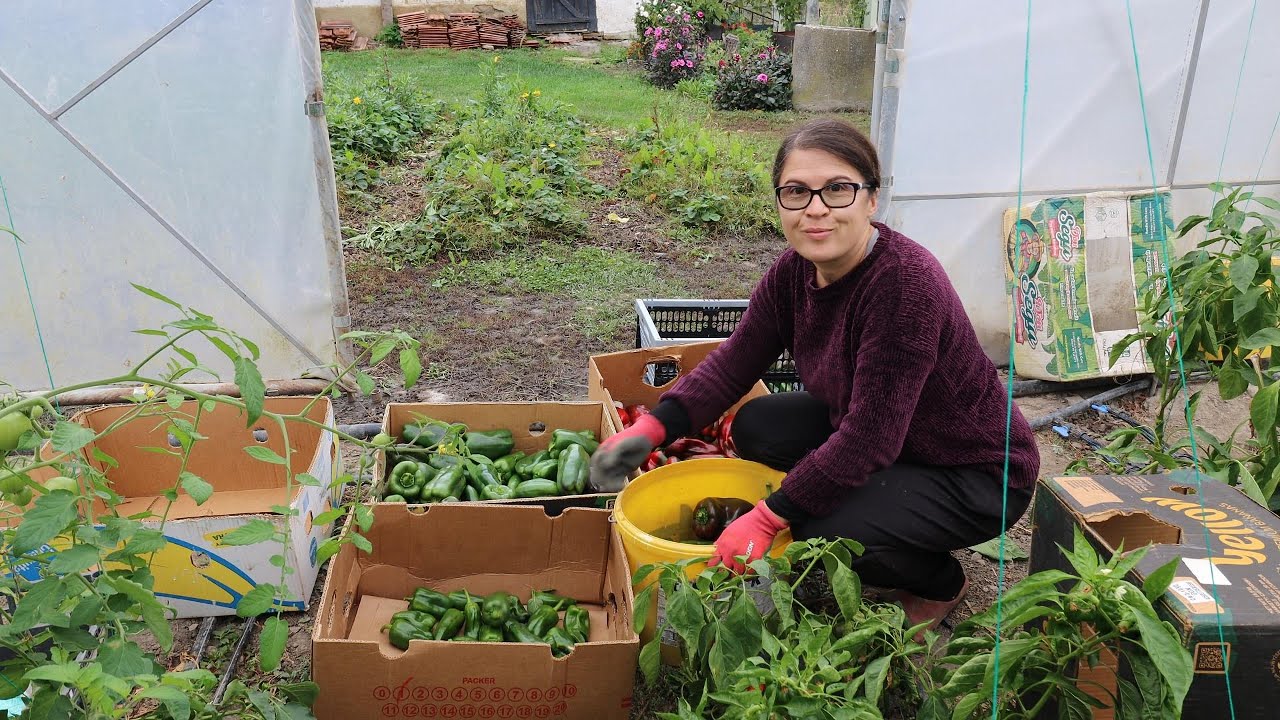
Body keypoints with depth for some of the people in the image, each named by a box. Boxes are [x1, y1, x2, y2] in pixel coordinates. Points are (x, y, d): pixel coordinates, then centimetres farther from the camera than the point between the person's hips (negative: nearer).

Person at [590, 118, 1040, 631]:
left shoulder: (907, 282, -33)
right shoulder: (795, 270, -9)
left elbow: (870, 439, -33)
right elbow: (735, 361, -2)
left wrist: (768, 517, -28)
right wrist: (653, 429, -16)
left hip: (976, 473, -7)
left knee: (826, 530, -26)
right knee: (756, 426, -2)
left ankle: (940, 582, 8)